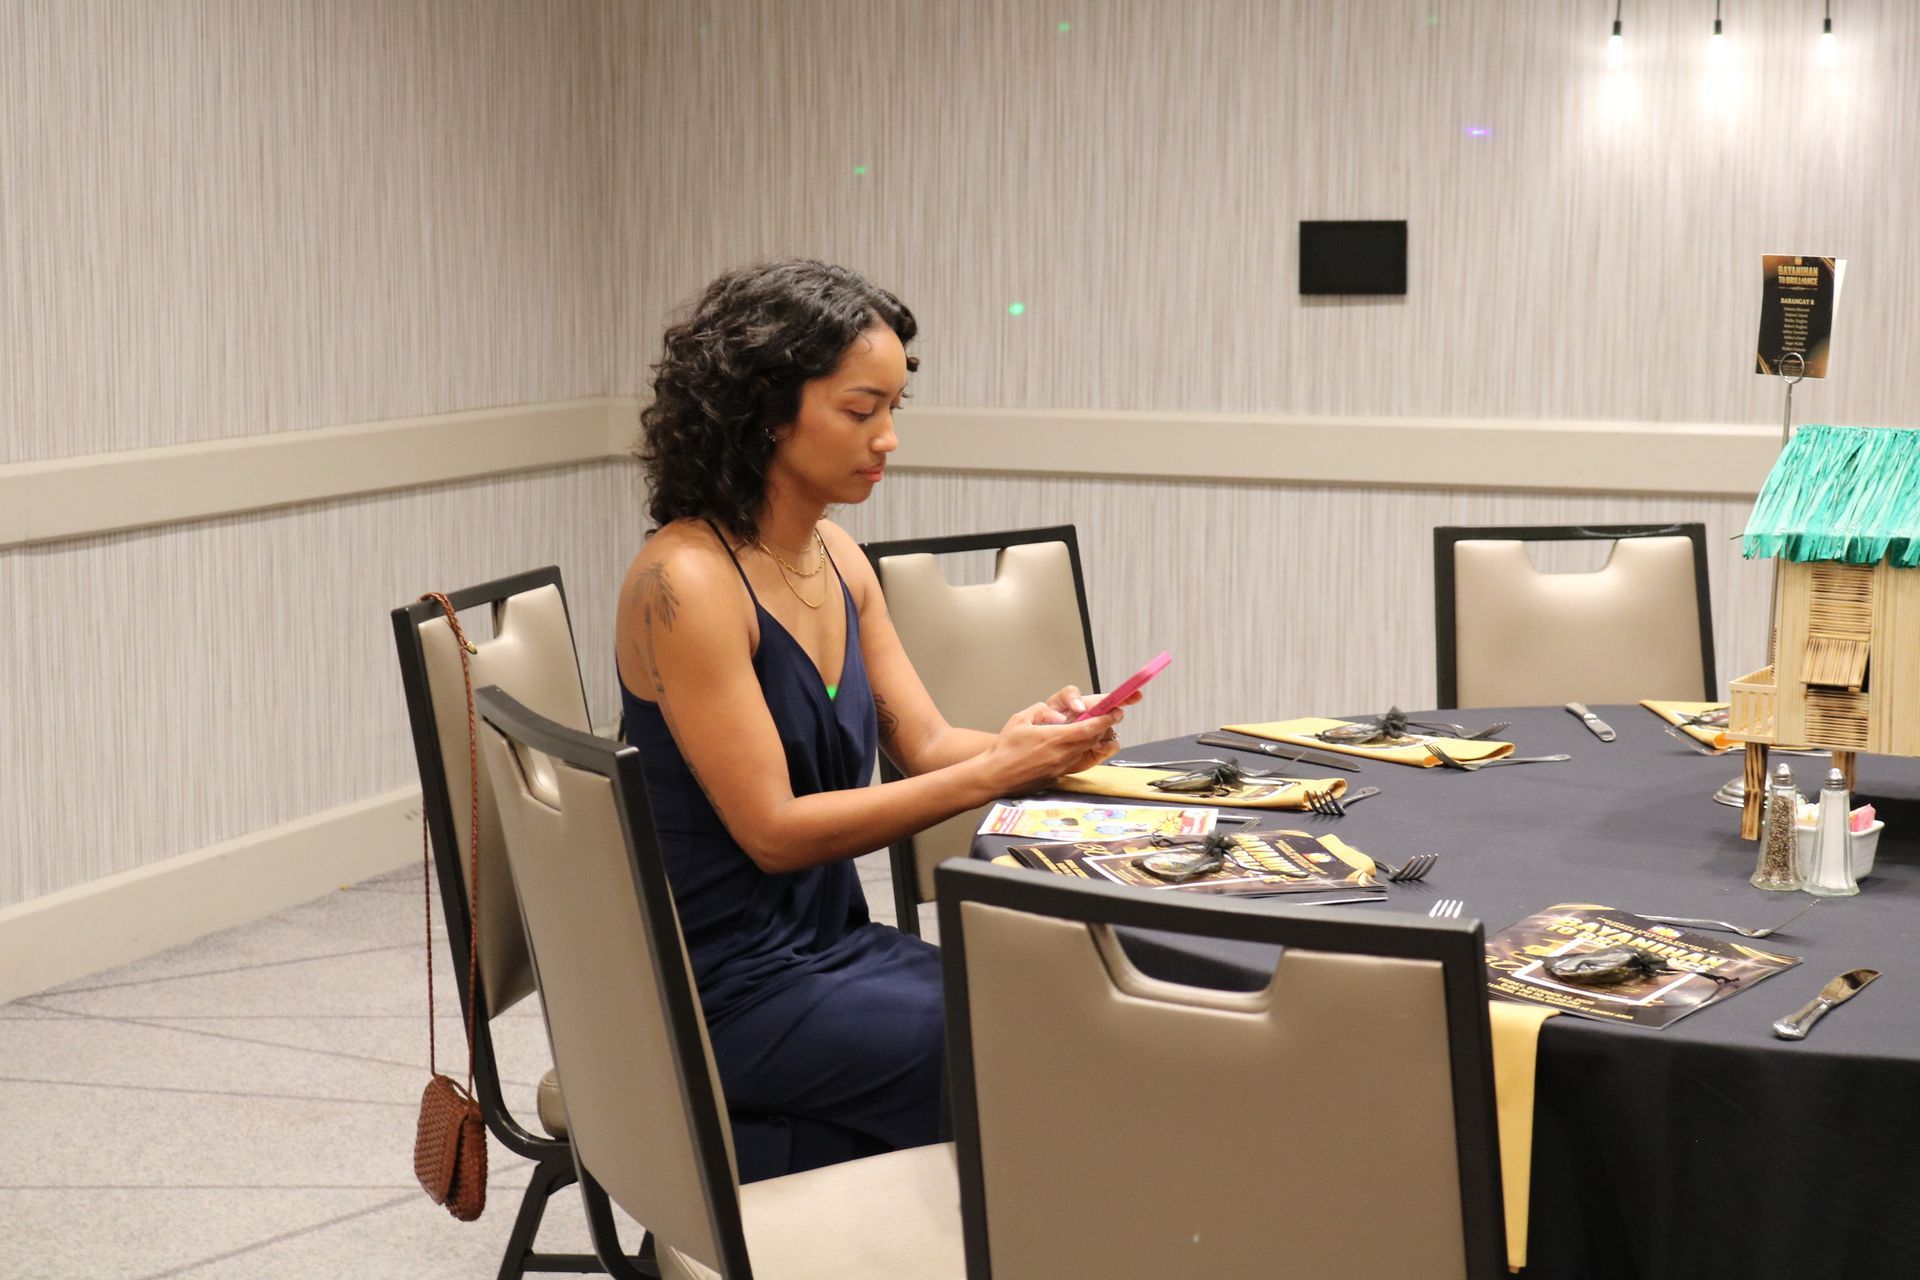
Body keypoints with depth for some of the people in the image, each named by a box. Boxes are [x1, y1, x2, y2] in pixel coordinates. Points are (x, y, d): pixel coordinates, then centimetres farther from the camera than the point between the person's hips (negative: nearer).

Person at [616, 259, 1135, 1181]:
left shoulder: (836, 559, 7)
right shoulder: (686, 580, -19)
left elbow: (924, 743, 8)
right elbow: (772, 829, -20)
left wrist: (1030, 740, -13)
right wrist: (995, 774, -24)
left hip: (829, 943, 8)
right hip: (724, 992, -8)